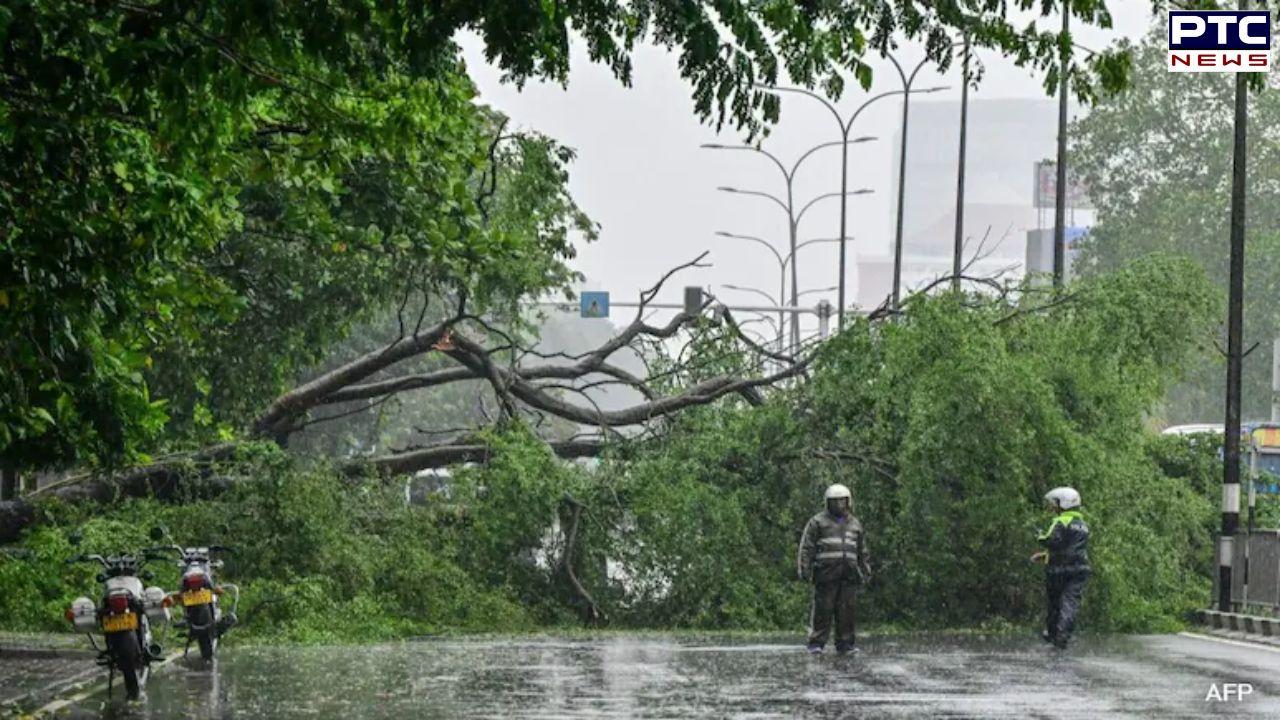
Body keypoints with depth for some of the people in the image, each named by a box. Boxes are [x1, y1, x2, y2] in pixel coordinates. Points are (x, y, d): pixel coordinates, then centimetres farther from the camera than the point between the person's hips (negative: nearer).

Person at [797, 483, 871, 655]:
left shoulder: (855, 524, 19)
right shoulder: (818, 522, 5)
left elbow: (862, 552, 24)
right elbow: (806, 547, 0)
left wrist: (866, 572, 19)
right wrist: (804, 569, -8)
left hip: (848, 575, 4)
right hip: (826, 573, -4)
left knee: (846, 609, 1)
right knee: (823, 609, -7)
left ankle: (844, 644, 7)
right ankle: (816, 643, -5)